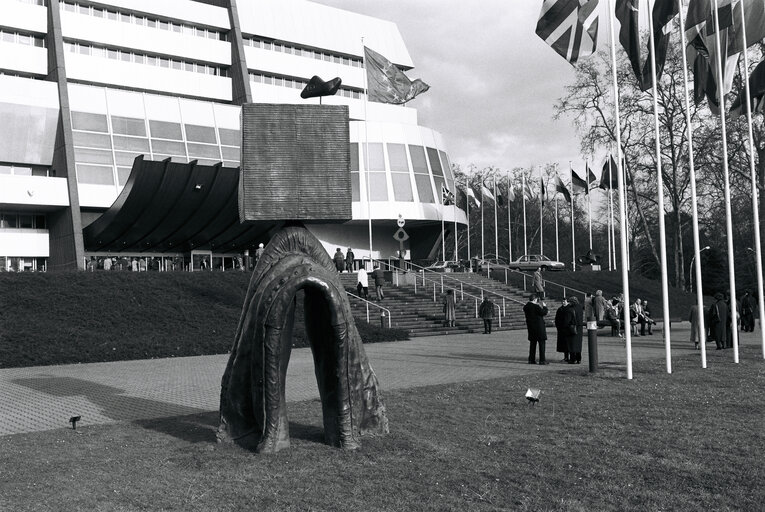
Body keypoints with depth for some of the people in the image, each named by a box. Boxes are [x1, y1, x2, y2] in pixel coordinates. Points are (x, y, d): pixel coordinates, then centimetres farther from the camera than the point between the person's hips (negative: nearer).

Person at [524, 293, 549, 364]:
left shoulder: (526, 306, 5)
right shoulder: (536, 306, -17)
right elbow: (544, 312, -14)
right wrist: (544, 306, 4)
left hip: (530, 327, 7)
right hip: (539, 326, -7)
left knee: (532, 343, 14)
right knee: (541, 343, 0)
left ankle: (531, 360, 15)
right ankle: (542, 360, -1)